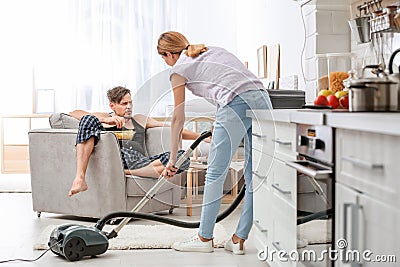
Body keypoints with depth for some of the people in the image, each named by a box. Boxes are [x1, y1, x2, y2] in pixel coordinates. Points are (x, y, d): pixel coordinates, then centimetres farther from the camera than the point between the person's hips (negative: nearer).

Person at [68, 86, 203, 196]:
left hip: (140, 161, 3)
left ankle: (125, 172, -29)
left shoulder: (140, 120, 35)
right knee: (88, 119, -18)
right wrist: (105, 120, -3)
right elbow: (73, 113, 9)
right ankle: (80, 179, -36)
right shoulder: (105, 118, 24)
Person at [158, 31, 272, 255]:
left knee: (215, 173, 7)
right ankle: (239, 240, 16)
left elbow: (179, 118, 14)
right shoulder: (215, 50, 30)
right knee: (254, 177, 9)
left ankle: (205, 238, 17)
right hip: (263, 100, 7)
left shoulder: (179, 69, 12)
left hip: (237, 105, -7)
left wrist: (173, 158, 23)